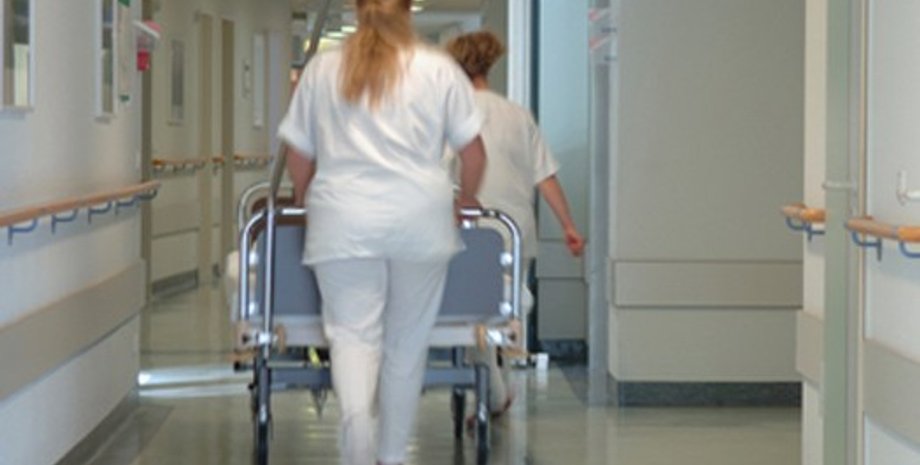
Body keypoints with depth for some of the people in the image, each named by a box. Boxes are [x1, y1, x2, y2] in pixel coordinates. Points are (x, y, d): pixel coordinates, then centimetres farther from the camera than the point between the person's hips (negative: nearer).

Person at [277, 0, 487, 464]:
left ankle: (356, 414, -30)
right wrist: (465, 203, 23)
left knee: (352, 333, 0)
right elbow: (474, 152, 5)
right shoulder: (439, 68, 5)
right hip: (419, 219, 0)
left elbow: (298, 157, 11)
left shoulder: (321, 69, 8)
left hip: (344, 220, 0)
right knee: (406, 343, 11)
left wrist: (309, 202, 30)